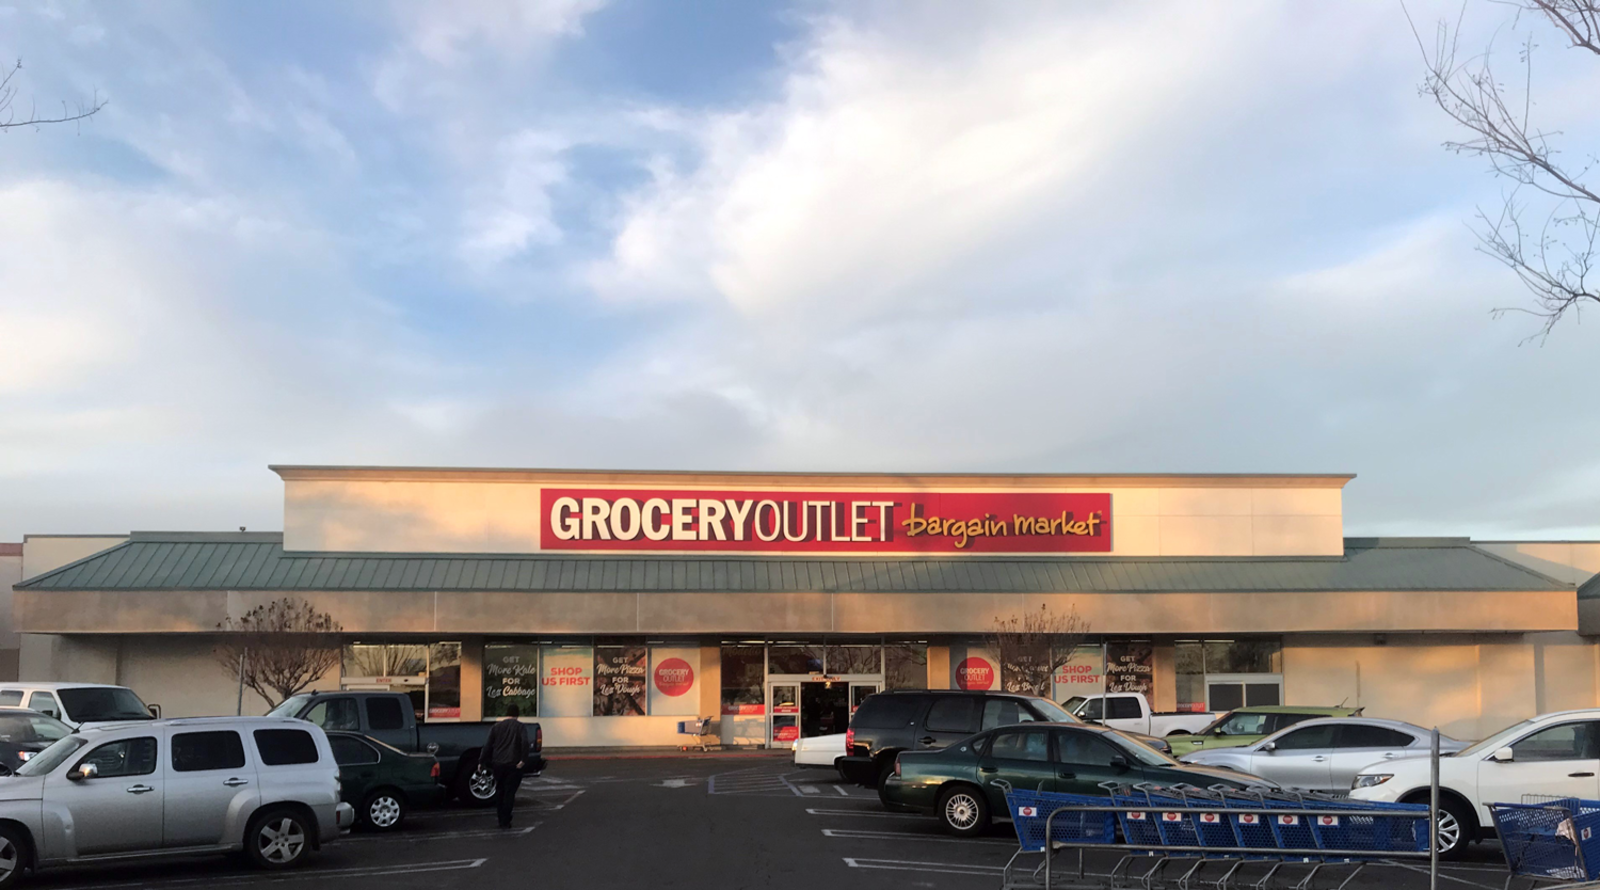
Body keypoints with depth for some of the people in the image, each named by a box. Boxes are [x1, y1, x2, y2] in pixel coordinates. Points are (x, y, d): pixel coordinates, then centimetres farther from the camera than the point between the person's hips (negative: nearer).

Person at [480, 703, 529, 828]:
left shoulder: (496, 727, 8)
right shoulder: (519, 726, -1)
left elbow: (488, 746, 6)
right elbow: (525, 742, -16)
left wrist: (482, 761, 11)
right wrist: (523, 759, -15)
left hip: (498, 765, 3)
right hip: (513, 765, -3)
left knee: (499, 791, 17)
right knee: (509, 793, 2)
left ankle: (501, 818, 19)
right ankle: (505, 821, -1)